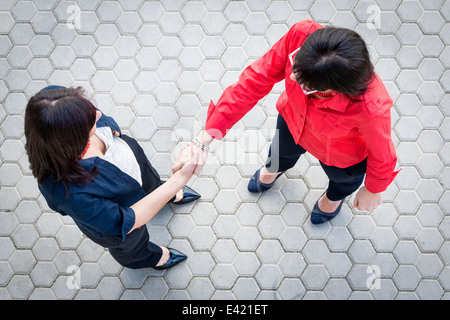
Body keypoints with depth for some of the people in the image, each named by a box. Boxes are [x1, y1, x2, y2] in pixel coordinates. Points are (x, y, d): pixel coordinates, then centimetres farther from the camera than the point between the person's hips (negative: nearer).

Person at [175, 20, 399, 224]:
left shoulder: (371, 108, -46)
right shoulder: (302, 34, -40)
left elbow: (382, 153, -25)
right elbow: (257, 77, -29)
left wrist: (374, 190, -3)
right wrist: (210, 131, -32)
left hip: (341, 153, -2)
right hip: (293, 119, 3)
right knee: (282, 151, 37)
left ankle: (335, 195, 74)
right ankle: (275, 168, 77)